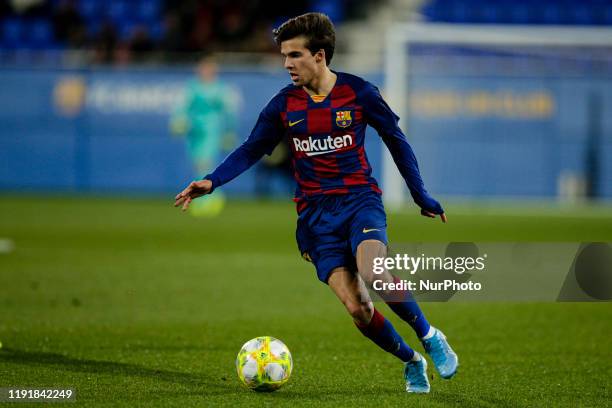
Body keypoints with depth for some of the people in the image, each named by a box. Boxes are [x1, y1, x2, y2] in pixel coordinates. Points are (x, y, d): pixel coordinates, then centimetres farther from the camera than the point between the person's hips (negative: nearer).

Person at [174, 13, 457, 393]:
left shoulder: (358, 92, -3)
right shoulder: (284, 104, 3)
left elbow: (396, 140, 8)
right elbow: (251, 151, 8)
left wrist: (421, 196, 12)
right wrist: (212, 181, -9)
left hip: (360, 199, -2)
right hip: (317, 213, 2)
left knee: (372, 273, -32)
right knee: (358, 309, -11)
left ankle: (430, 337, -8)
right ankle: (412, 363, 14)